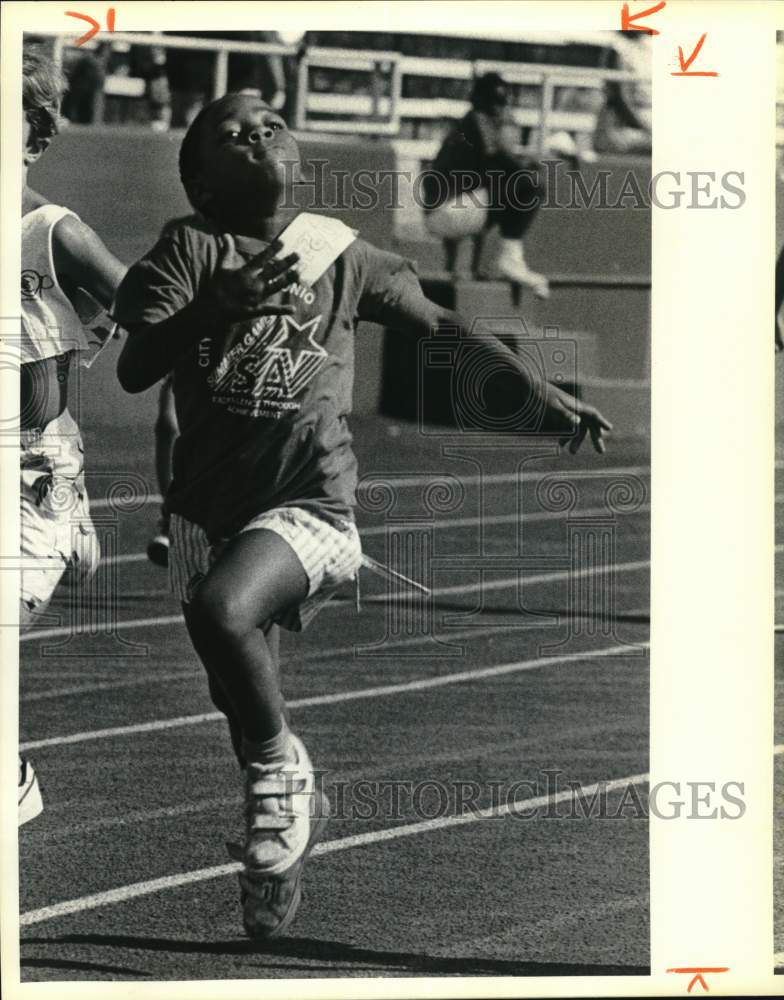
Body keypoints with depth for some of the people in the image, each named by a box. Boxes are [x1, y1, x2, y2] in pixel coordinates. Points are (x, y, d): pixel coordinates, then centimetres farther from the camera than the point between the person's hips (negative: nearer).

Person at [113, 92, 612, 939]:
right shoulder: (190, 253, 1)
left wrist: (542, 393, 26)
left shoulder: (341, 257, 6)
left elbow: (438, 323, 23)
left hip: (309, 504, -2)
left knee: (220, 610, -30)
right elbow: (134, 371, -11)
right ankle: (293, 806, 35)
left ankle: (281, 770, -8)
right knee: (242, 701, 9)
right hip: (207, 510, 2)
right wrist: (223, 305, -24)